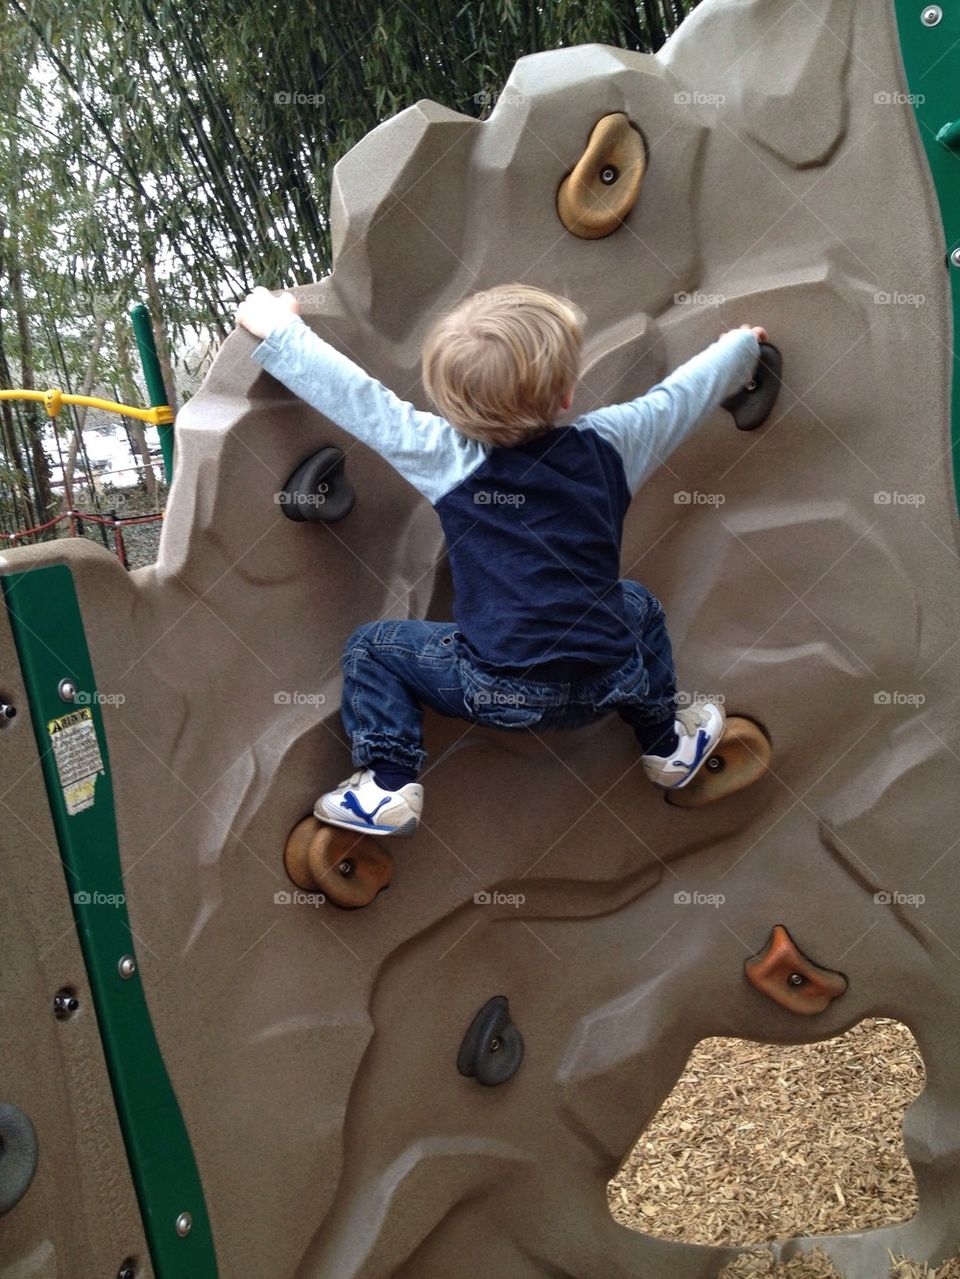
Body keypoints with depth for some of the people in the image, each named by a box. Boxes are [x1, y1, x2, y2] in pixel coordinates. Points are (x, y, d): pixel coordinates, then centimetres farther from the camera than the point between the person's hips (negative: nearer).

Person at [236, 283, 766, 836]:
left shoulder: (450, 457, -8)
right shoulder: (609, 443, 0)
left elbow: (356, 397, -5)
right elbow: (680, 396, 17)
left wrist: (279, 330, 9)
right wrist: (742, 345, 36)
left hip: (498, 691, -3)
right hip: (610, 682, 4)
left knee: (373, 648, 16)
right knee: (637, 604, 37)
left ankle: (388, 786, 7)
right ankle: (669, 741, 43)